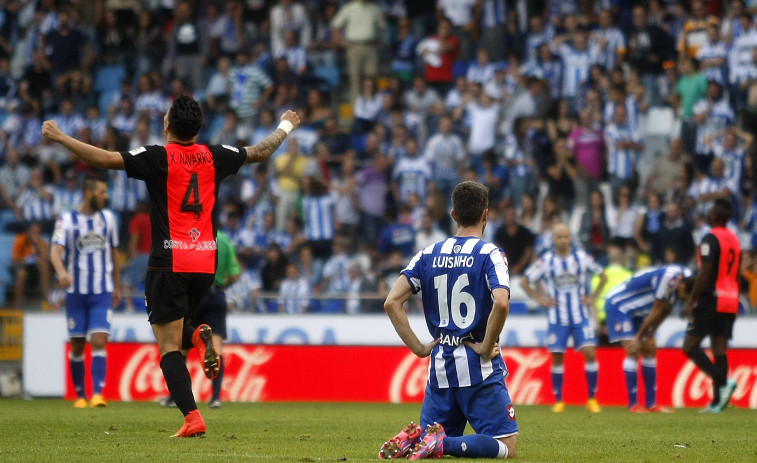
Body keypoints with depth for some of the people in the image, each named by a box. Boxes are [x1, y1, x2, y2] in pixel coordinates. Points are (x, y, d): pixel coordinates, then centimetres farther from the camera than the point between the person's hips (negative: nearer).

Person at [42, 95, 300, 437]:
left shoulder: (159, 158, -8)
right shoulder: (213, 157, 6)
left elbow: (105, 159, -14)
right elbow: (260, 152, 21)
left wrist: (60, 138, -4)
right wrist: (285, 126, 40)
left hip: (168, 264, -5)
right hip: (205, 264, 5)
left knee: (169, 347, -3)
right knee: (171, 335, 24)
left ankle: (192, 418, -16)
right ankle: (200, 337, -10)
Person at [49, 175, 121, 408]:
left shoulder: (108, 218, 8)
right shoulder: (67, 220, -4)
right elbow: (55, 250, -17)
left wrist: (117, 287, 21)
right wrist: (61, 272, -37)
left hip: (102, 293, 1)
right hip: (76, 292, -1)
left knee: (99, 341, -13)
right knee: (77, 346, 4)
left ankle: (97, 394, -19)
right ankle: (80, 396, 17)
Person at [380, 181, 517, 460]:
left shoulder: (429, 255, 8)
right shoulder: (489, 254, -6)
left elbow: (391, 303, 0)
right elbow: (501, 303, -23)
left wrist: (419, 348, 4)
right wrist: (486, 347, -11)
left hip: (440, 366, 5)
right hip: (480, 370, -5)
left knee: (429, 441, 19)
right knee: (506, 447, -2)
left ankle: (413, 441, -14)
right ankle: (443, 444, -23)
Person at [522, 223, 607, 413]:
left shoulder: (582, 258, -1)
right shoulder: (546, 261, -3)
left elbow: (602, 276, 13)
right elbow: (524, 282, 7)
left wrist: (593, 297, 4)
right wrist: (540, 299, -1)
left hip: (580, 316, 0)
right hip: (557, 318, 0)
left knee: (590, 353, -11)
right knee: (557, 358, -1)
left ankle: (592, 399, -1)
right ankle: (558, 401, 11)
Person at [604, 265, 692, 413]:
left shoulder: (686, 277, -7)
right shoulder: (669, 277, -34)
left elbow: (665, 311, 4)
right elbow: (656, 311, -23)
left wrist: (650, 336, 3)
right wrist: (639, 337, -15)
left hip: (637, 310, 9)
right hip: (617, 305, -9)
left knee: (650, 351, 5)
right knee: (633, 351, -15)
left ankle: (651, 403, 8)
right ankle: (633, 404, -12)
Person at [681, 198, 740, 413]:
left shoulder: (710, 239, -12)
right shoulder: (735, 239, 14)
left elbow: (705, 274, -19)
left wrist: (690, 302, -16)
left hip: (711, 299, -8)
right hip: (730, 301, 8)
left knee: (690, 346, -5)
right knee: (719, 349, 6)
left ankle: (723, 382, -19)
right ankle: (716, 402, 2)